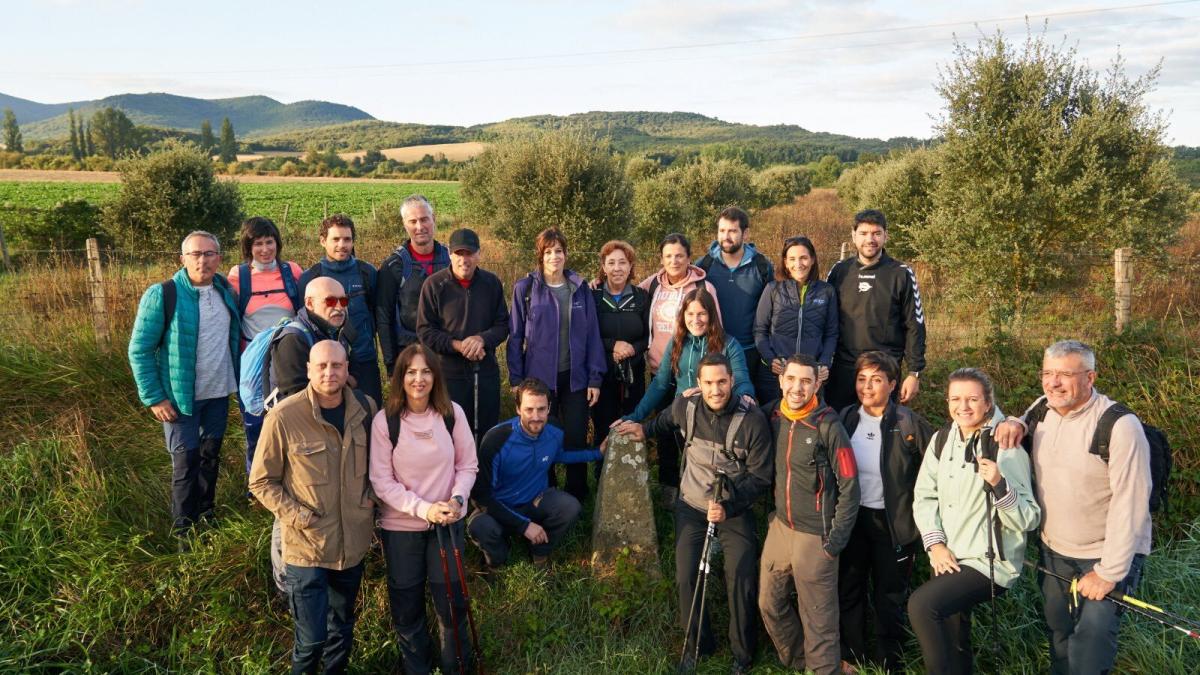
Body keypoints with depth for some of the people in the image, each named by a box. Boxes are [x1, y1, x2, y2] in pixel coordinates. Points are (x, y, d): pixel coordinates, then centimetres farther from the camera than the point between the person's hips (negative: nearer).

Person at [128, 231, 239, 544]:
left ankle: (207, 514, 35)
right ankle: (185, 532, 19)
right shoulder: (162, 295, -16)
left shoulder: (225, 289, 0)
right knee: (186, 461, 3)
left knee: (211, 454, 17)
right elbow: (139, 350, -13)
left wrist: (236, 379, 8)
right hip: (181, 397, -5)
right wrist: (153, 397, -15)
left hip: (219, 392, 5)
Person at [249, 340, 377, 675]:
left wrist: (371, 496, 0)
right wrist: (298, 517, -16)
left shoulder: (365, 408, -4)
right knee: (312, 638, 1)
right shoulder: (284, 416, -18)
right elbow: (261, 481, -8)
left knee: (343, 625, 22)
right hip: (307, 545, -4)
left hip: (353, 541, 4)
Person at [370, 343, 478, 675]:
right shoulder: (384, 420, -13)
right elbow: (381, 481, -12)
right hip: (400, 526, -1)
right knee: (406, 607, 12)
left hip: (447, 523, 1)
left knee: (451, 603, 10)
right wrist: (423, 508, -21)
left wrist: (457, 500, -18)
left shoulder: (452, 413, -8)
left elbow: (468, 466, 0)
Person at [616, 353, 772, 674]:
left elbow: (760, 477, -16)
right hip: (691, 508, 3)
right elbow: (667, 420, 18)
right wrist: (645, 428, 6)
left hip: (735, 511, -2)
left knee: (742, 582, -5)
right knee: (686, 578, 0)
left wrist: (729, 507, -25)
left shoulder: (752, 419, -20)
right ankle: (696, 647, 24)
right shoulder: (686, 407, -10)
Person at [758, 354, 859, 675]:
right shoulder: (772, 416, 0)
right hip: (780, 526, 6)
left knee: (818, 618, 3)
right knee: (770, 604, 17)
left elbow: (849, 488, -12)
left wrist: (836, 540, -13)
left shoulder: (828, 427, -15)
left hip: (815, 536, -6)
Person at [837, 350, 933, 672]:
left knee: (889, 597, 12)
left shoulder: (910, 424, -14)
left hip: (893, 523, -4)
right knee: (849, 591, 17)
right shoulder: (845, 419, -2)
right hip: (851, 518, 4)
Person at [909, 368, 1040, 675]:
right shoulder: (942, 440, 2)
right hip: (948, 559, 6)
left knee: (921, 604, -24)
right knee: (952, 641, 18)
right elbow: (924, 496, 5)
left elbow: (1028, 520, -17)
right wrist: (935, 543, -7)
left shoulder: (1006, 449, -13)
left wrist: (999, 485, -33)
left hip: (990, 562, -6)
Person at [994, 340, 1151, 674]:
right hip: (1054, 548, 6)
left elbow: (1130, 505, -23)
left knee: (1090, 647, -6)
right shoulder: (1042, 409, -3)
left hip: (1108, 555, -6)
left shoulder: (1120, 426, -23)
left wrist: (1109, 573, -20)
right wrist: (1014, 423, -6)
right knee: (1058, 633, 20)